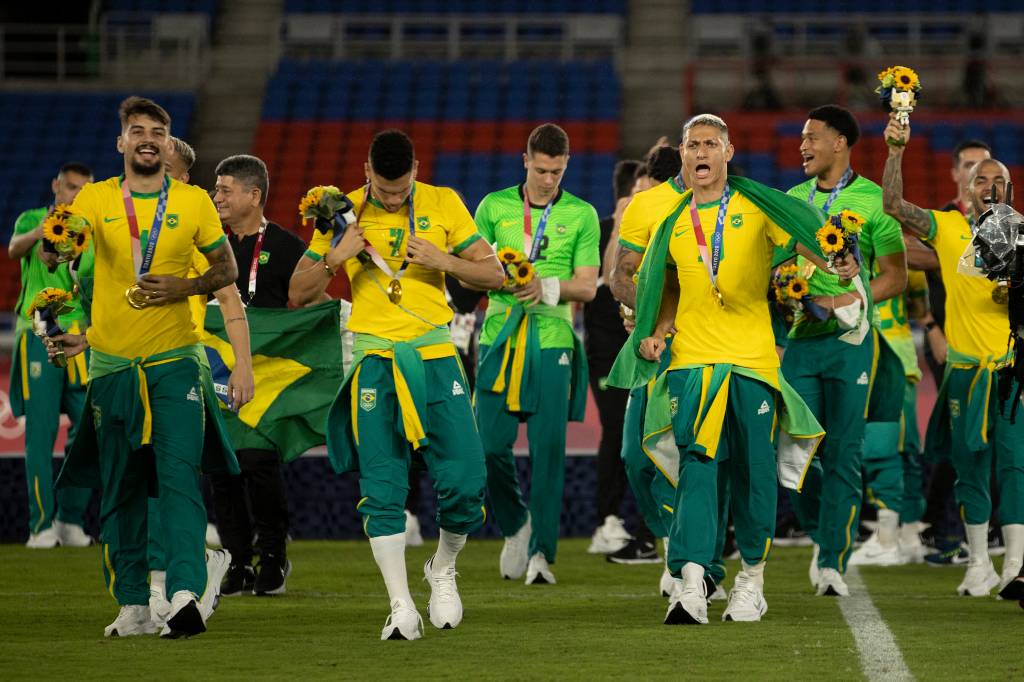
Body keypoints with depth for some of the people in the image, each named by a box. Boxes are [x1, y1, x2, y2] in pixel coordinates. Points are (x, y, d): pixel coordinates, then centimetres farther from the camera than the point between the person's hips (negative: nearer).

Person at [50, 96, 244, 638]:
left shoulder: (194, 202, 5)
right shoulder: (96, 198, 5)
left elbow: (226, 269, 13)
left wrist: (187, 287, -8)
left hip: (175, 359, -2)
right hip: (111, 362, 2)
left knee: (179, 474, -16)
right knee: (119, 488, 6)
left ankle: (185, 593, -25)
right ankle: (132, 606, 14)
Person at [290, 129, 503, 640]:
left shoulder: (443, 204, 4)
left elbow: (493, 274, 7)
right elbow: (298, 295, 7)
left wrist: (441, 260, -10)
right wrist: (334, 258, -12)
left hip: (434, 354, 0)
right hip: (374, 358, 0)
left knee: (464, 481, -7)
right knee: (382, 488, -7)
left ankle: (443, 569, 21)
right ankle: (401, 606, -2)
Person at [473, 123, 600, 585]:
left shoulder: (582, 215, 7)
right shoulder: (495, 206, 9)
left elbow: (587, 286, 3)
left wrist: (547, 287, -16)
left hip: (552, 342, -1)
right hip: (500, 338, 1)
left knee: (548, 448, -6)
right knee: (491, 445, -4)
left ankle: (541, 552, -3)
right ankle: (515, 525, 21)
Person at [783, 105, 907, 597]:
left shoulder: (874, 200, -1)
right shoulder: (793, 200, 12)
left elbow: (895, 276, -3)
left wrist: (847, 301, -16)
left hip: (851, 340, -4)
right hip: (800, 339, 4)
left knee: (843, 454, -4)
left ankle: (833, 561, -1)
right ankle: (821, 535, 22)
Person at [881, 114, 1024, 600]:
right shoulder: (948, 228, 6)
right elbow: (893, 206, -5)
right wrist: (896, 151, -14)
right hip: (966, 368, 1)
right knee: (970, 468, 5)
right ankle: (979, 566, 13)